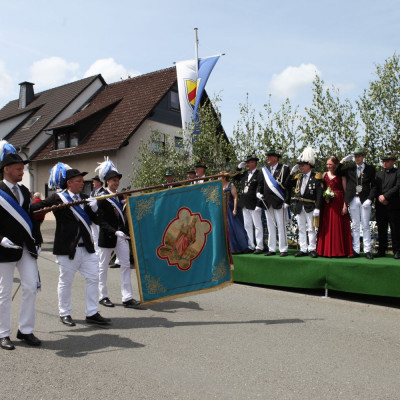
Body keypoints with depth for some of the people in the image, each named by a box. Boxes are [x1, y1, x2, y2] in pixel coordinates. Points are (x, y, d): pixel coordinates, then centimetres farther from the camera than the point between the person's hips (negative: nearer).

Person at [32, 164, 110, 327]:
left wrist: (94, 208, -11)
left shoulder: (85, 198, 10)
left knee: (93, 278, 5)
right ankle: (64, 313, 25)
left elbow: (97, 220, 6)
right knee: (65, 281, 8)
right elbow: (34, 209, -5)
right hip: (67, 248, -5)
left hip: (86, 247, 5)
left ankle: (92, 313, 16)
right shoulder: (57, 198, -5)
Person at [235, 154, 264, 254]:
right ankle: (250, 246, 19)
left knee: (257, 226, 1)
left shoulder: (259, 175, -10)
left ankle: (259, 247, 7)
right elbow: (235, 177, 26)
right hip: (245, 204, 8)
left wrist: (259, 205, -19)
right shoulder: (245, 174, 12)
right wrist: (239, 167, 11)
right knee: (247, 226, 11)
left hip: (254, 204, -8)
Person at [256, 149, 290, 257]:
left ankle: (283, 249, 6)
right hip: (268, 203, 6)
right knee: (270, 227, 10)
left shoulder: (284, 169, -4)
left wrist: (286, 201, -12)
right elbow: (261, 183, 21)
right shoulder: (265, 169, 13)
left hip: (279, 203, -6)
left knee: (281, 227, -1)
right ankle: (272, 249, 17)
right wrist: (259, 192, 1)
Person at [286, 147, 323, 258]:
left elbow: (319, 194, -12)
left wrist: (317, 208, -19)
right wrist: (292, 173, 0)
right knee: (301, 229, 9)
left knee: (311, 228, 1)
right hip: (300, 206, 6)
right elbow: (287, 186, 6)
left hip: (310, 207, -6)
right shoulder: (298, 177, 10)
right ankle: (303, 249, 16)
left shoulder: (316, 177, -7)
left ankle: (312, 249, 10)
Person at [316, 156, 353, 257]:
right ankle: (327, 250, 11)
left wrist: (345, 205, -11)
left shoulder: (341, 175, 0)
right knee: (327, 227, 4)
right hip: (327, 204, 4)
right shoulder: (324, 175, 12)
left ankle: (339, 250, 8)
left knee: (338, 226, -1)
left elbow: (345, 190, -3)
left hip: (339, 203, -4)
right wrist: (324, 197, -5)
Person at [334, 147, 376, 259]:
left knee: (365, 226, 2)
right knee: (355, 226, 6)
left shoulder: (370, 169, 2)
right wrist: (343, 161, -6)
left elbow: (373, 186, 1)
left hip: (365, 200, -2)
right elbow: (336, 173, 1)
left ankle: (367, 250, 8)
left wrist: (369, 199, -9)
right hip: (353, 200, 2)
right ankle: (356, 250, 9)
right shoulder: (350, 168, 7)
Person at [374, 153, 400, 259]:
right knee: (381, 229, 7)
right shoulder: (378, 174, 18)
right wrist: (379, 197, -5)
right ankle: (381, 251, 13)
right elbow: (375, 188, 12)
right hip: (380, 206, 5)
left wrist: (385, 196, -15)